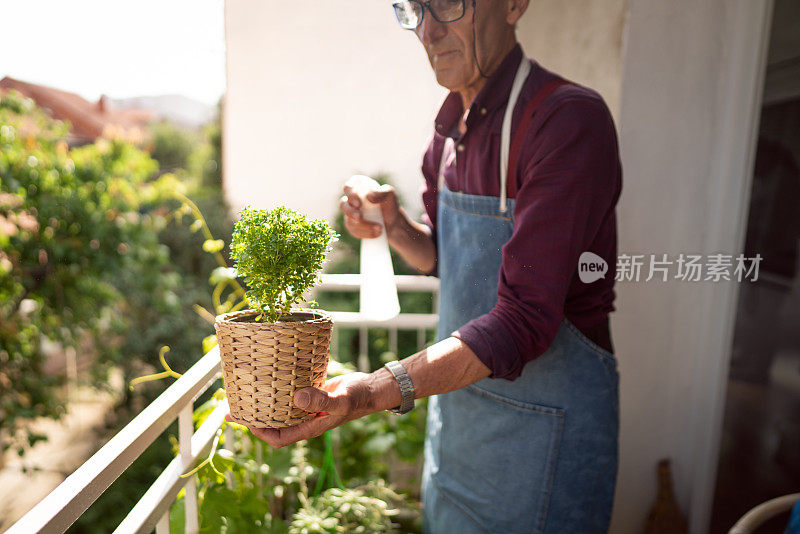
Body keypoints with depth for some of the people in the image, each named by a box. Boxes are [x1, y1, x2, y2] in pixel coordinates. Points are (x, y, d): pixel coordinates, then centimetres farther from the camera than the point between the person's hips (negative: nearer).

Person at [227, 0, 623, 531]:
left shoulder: (569, 119, -22)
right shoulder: (450, 126, 3)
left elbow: (526, 319, -29)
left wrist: (377, 391, -37)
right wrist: (394, 227, -7)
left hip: (543, 426, -7)